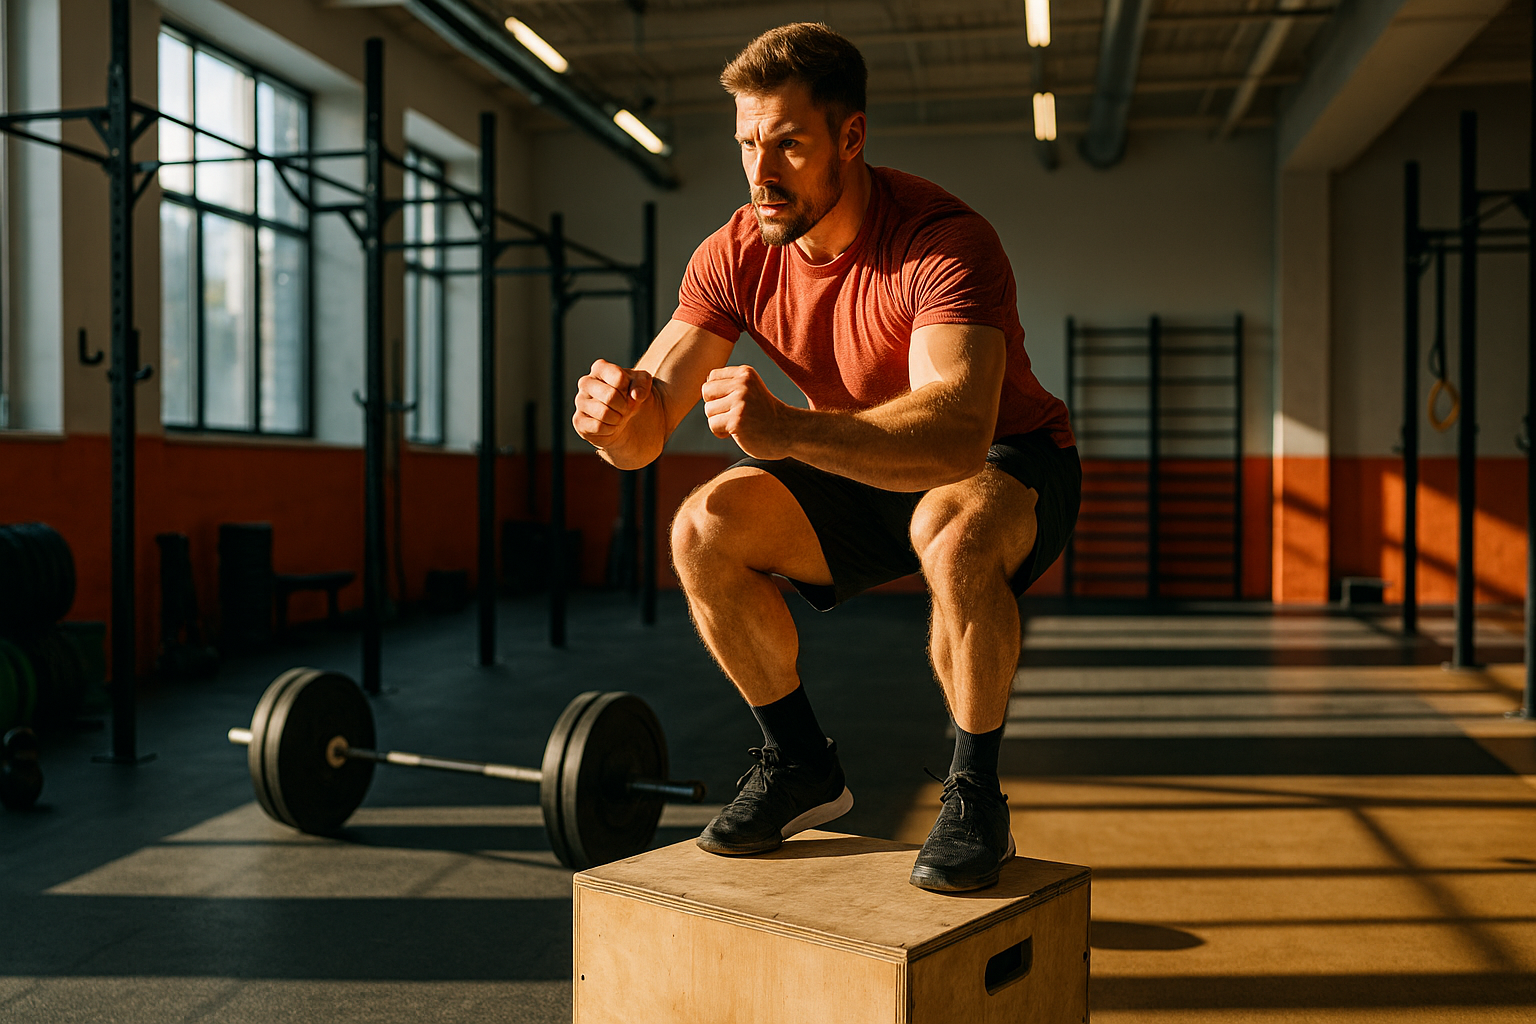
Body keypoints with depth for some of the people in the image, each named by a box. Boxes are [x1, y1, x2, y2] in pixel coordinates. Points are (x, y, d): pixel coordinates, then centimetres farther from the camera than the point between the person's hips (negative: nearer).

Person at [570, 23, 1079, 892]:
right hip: (861, 466, 5)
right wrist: (616, 418, -42)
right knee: (705, 529, -17)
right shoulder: (737, 257, -14)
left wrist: (788, 431, -61)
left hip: (1008, 463, -5)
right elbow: (646, 434, -17)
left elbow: (957, 434, -47)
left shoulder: (944, 243, -30)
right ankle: (802, 765, 2)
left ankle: (976, 795, -16)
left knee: (956, 533, -39)